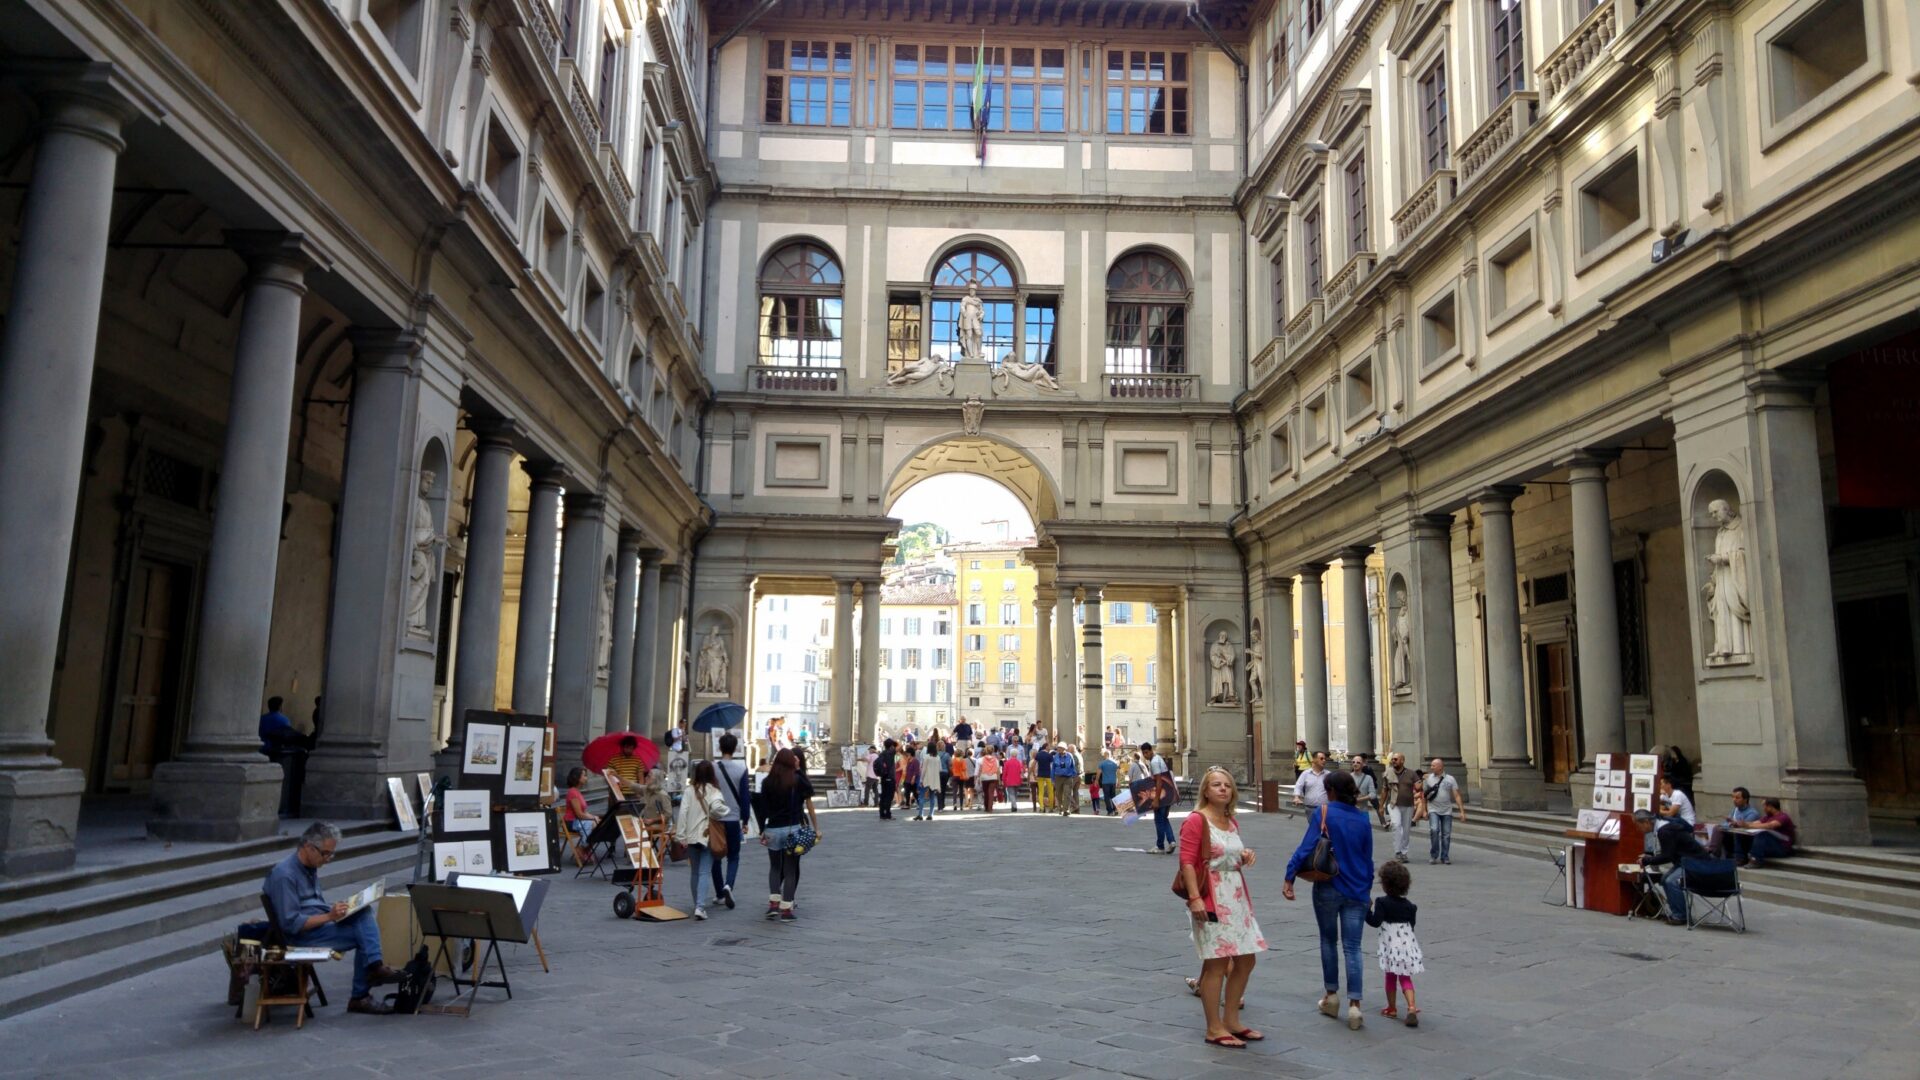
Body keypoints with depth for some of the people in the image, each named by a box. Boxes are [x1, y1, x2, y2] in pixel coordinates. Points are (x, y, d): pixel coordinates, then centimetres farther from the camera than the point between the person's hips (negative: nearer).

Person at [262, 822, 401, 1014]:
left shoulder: (310, 868, 12)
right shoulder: (284, 874, -18)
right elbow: (291, 924, -22)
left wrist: (335, 911, 3)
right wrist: (329, 916, -24)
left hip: (321, 925, 8)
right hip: (301, 936, -8)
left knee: (363, 913, -16)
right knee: (363, 933, -19)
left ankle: (374, 967, -26)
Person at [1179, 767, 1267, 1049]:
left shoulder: (1232, 822, 14)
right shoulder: (1196, 820, -11)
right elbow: (1187, 861, -16)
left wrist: (1245, 857, 5)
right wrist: (1195, 897, -24)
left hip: (1237, 898, 9)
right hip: (1211, 900, -9)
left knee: (1246, 960, 12)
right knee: (1217, 964, -5)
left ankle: (1231, 1021, 26)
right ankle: (1214, 1029, 5)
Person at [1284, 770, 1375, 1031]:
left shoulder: (1323, 814, -10)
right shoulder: (1362, 819, 2)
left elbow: (1306, 848, -17)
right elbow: (1368, 859, 10)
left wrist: (1289, 877, -15)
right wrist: (1367, 888, 22)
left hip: (1328, 889, -2)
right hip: (1357, 891, 2)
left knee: (1328, 941, 16)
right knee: (1352, 948, 3)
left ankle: (1332, 996, 25)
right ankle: (1354, 1004, -6)